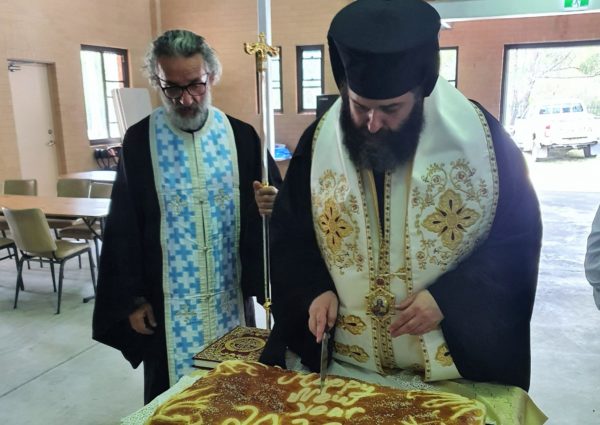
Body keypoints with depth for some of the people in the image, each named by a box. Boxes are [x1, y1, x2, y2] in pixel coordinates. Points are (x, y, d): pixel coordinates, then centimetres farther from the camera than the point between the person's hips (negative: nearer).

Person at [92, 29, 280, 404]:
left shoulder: (241, 136, -3)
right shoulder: (139, 141, -6)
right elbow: (123, 229, -2)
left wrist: (271, 204, -21)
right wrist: (131, 299, -2)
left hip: (231, 297, 2)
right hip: (167, 302, -1)